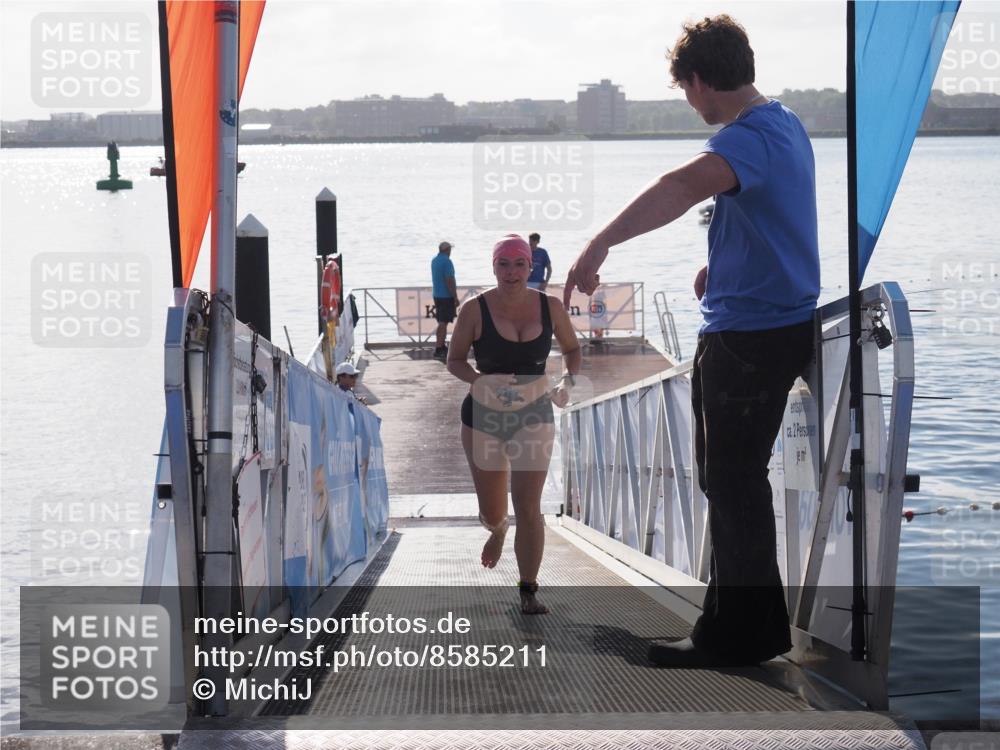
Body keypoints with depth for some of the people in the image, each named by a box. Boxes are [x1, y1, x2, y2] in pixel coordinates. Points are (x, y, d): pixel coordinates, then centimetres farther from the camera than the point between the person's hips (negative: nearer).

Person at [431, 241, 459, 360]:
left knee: (441, 322, 17)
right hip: (446, 296, -9)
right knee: (443, 323, -8)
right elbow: (450, 281, -21)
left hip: (436, 295, 9)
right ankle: (438, 350, -12)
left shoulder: (434, 261, 10)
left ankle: (441, 346, 24)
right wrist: (455, 298, -17)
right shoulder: (447, 262, -17)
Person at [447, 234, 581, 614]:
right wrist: (482, 380, -23)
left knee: (528, 506, -12)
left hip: (534, 415, 0)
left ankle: (528, 591, -2)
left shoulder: (550, 307, -5)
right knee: (491, 512, 11)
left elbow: (572, 349, 11)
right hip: (484, 415, 0)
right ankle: (497, 530, 50)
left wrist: (568, 381, -8)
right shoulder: (474, 310, -11)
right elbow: (454, 360, -4)